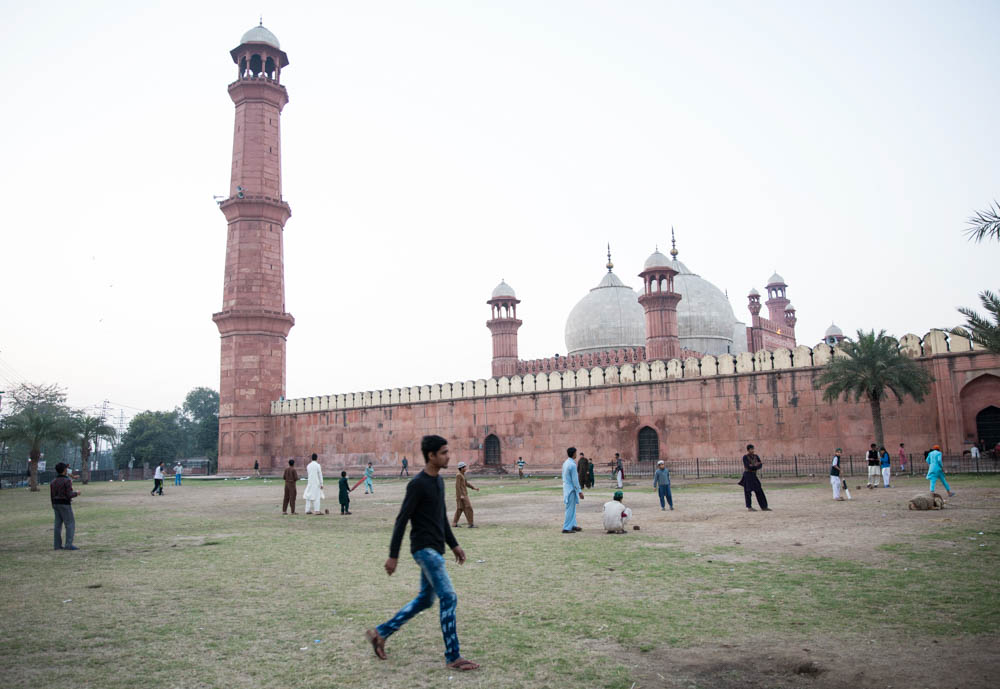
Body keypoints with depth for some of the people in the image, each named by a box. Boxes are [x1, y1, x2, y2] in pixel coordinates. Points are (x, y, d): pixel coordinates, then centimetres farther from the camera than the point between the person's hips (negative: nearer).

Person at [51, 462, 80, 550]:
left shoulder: (53, 481, 7)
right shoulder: (67, 480, -16)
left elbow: (51, 496, 10)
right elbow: (69, 495, -20)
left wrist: (54, 507, 18)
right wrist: (76, 493, 0)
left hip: (56, 504, 8)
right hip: (65, 504, -8)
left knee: (58, 524, 11)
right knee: (70, 524, -4)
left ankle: (57, 545, 11)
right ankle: (68, 545, -9)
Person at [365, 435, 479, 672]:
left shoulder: (439, 481, 12)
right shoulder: (417, 484, -15)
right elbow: (402, 520, -14)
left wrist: (454, 544, 20)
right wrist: (393, 555, -13)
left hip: (434, 550, 9)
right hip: (425, 549, -9)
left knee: (425, 600, 15)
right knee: (448, 598, -10)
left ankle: (380, 633, 26)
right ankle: (453, 657, -1)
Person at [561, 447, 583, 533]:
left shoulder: (565, 463, 8)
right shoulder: (572, 465, -20)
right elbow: (575, 480, -20)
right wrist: (580, 491, -14)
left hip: (566, 487, 9)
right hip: (571, 489, -9)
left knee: (572, 508, 17)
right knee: (570, 509, -3)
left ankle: (573, 525, 25)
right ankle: (566, 528, 0)